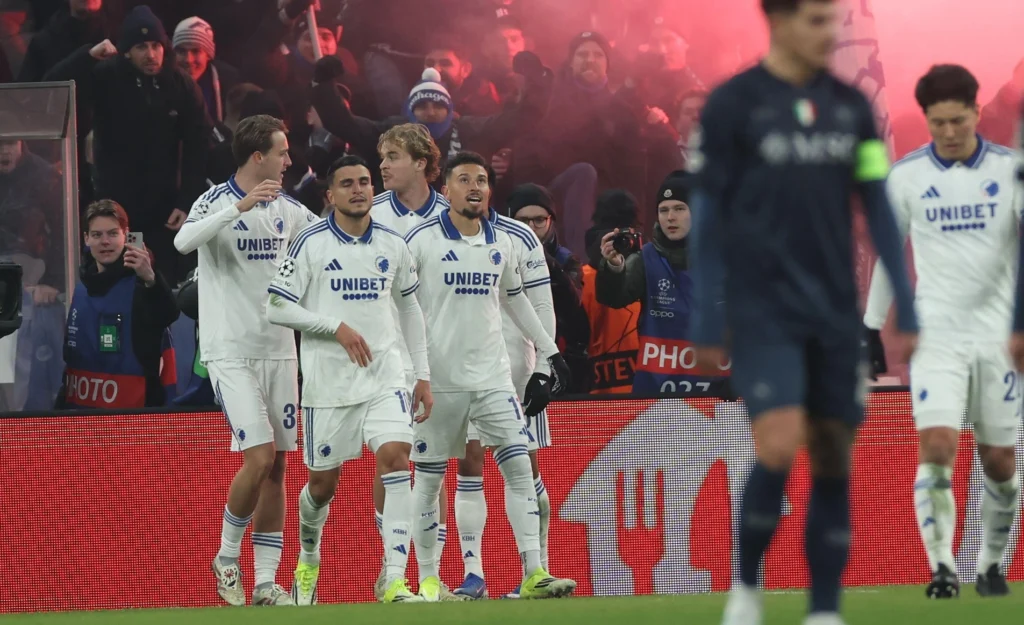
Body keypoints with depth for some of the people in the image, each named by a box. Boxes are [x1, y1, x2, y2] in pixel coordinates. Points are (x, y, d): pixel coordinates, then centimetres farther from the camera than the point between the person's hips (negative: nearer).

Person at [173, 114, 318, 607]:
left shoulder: (287, 209, 9)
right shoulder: (217, 201, -8)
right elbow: (184, 241, -28)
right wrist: (240, 205, -36)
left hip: (279, 349, 6)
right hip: (230, 350, -6)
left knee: (277, 465, 3)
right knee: (260, 457, -15)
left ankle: (266, 582, 7)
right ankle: (227, 557, 5)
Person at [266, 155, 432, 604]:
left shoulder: (392, 245, 7)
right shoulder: (311, 244, -6)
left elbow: (409, 308, 17)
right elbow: (277, 309, -8)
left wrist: (422, 375, 14)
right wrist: (337, 327, -17)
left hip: (384, 375, 2)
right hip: (328, 380, -2)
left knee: (395, 457, -18)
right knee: (323, 482, 6)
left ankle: (395, 581, -20)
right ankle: (308, 558, 38)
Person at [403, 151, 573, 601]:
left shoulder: (502, 243, 9)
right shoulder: (420, 240, -6)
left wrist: (549, 351, 22)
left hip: (492, 374, 4)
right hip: (438, 377, -4)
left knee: (518, 466, -6)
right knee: (429, 479, 2)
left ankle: (534, 574, -7)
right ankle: (428, 579, 11)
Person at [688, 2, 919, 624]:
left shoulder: (851, 106, 7)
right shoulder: (732, 105, -5)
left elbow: (879, 209, 11)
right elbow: (708, 216, -2)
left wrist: (906, 310, 6)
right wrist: (708, 325, -3)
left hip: (836, 314, 4)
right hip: (763, 311, -4)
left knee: (835, 459, 4)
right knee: (780, 447, -17)